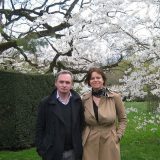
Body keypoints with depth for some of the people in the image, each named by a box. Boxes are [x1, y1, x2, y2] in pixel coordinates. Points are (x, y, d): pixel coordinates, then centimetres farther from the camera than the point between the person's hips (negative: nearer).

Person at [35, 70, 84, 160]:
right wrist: (41, 150, -5)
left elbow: (81, 125, 6)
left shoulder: (77, 102, 1)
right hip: (53, 153, -2)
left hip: (73, 152, 2)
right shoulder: (46, 103, -4)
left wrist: (80, 147, 3)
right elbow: (40, 128, -1)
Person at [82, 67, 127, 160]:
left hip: (109, 143, -1)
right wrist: (83, 137, 4)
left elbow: (123, 119, 4)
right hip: (89, 144, 2)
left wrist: (117, 136, -4)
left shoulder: (115, 97, -6)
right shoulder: (85, 99, 0)